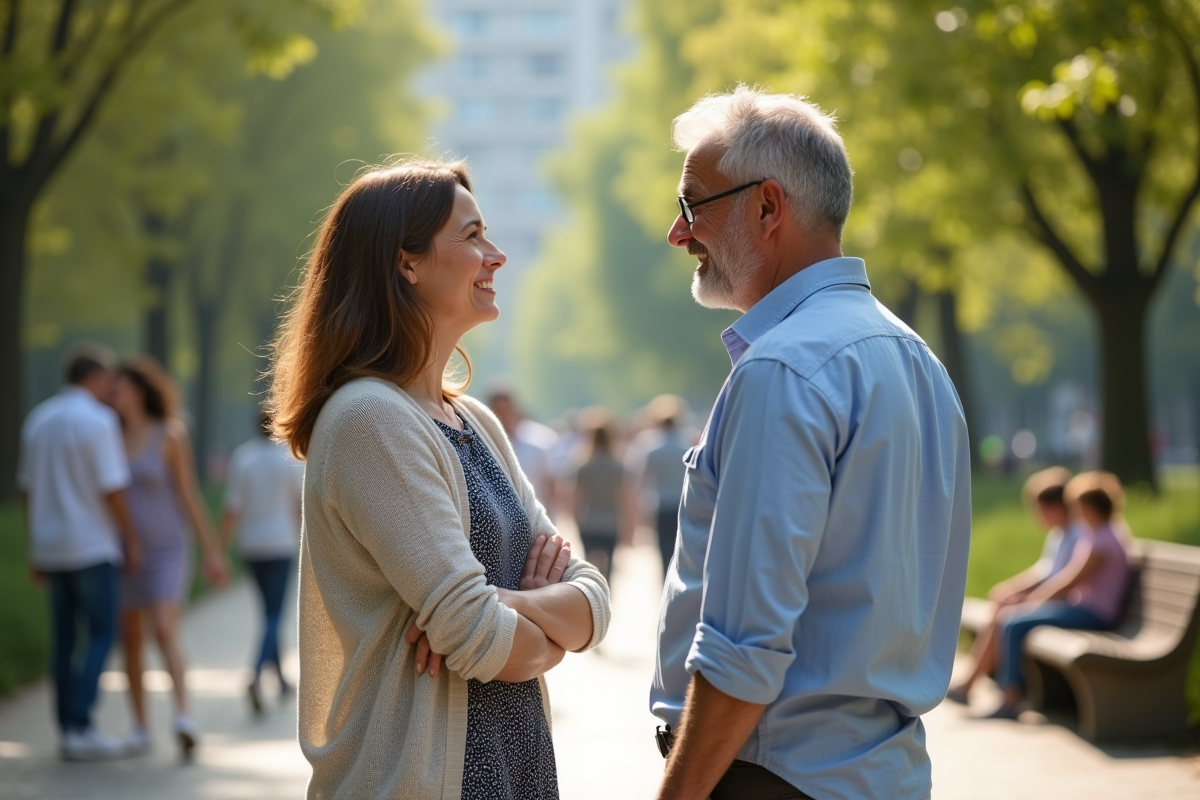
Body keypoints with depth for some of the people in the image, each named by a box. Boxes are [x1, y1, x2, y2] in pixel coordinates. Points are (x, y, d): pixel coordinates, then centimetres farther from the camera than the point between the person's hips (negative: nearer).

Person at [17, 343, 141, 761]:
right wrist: (132, 539, -3)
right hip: (92, 544, -7)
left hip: (50, 546, 7)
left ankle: (69, 728, 12)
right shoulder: (98, 420, -12)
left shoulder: (38, 419, 10)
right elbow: (113, 488, -15)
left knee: (63, 638, 10)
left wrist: (35, 549, 18)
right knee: (101, 634, -2)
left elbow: (27, 488, 13)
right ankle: (80, 728, -10)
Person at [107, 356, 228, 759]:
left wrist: (212, 552, -3)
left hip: (165, 548, -4)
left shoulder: (170, 435, -7)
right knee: (131, 640, 6)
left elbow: (189, 495, -2)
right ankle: (141, 729, 15)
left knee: (165, 632, -21)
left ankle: (184, 718, -30)